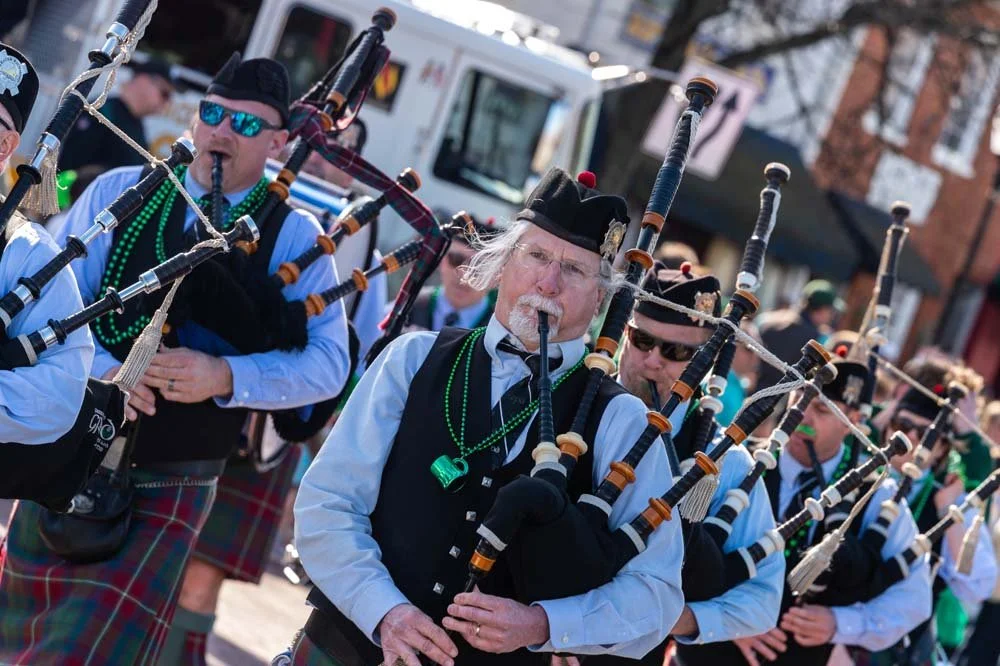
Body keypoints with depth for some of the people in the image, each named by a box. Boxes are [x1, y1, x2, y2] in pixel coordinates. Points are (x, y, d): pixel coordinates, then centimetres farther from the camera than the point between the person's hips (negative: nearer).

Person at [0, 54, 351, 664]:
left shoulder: (294, 237, -2)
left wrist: (225, 377, -24)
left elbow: (328, 364, -9)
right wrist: (100, 368, -23)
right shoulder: (121, 191, 3)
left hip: (170, 487, -2)